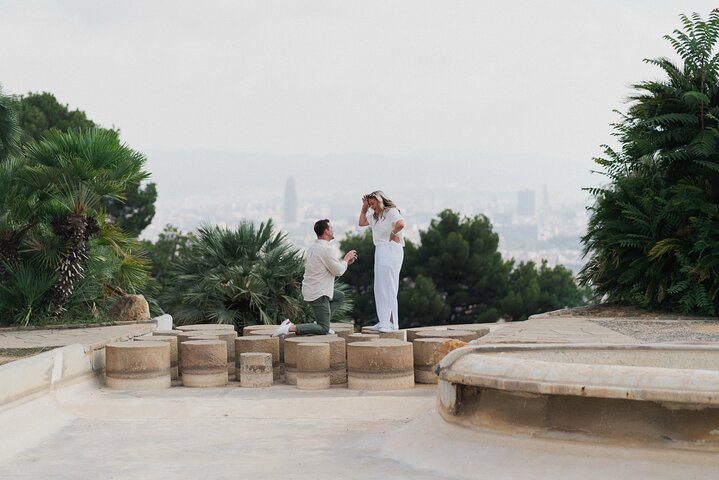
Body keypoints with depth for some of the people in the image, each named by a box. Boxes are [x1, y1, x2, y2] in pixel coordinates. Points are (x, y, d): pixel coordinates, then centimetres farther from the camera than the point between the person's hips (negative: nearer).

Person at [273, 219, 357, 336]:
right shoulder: (326, 249, -19)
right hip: (318, 294, -9)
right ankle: (290, 327, -19)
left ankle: (320, 323, 18)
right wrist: (346, 258, 3)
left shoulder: (313, 247, 10)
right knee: (323, 330, -5)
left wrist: (345, 261, 19)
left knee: (340, 296, 30)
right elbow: (338, 271, -14)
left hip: (310, 289, 9)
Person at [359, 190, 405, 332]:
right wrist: (364, 207, 17)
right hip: (380, 250, 10)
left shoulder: (391, 211, -10)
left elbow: (400, 224, -29)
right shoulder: (375, 215, 17)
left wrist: (393, 234, -15)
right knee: (380, 287, 11)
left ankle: (391, 323, -6)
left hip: (390, 250, -10)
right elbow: (362, 222, 24)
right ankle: (384, 321, 17)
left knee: (388, 286, -8)